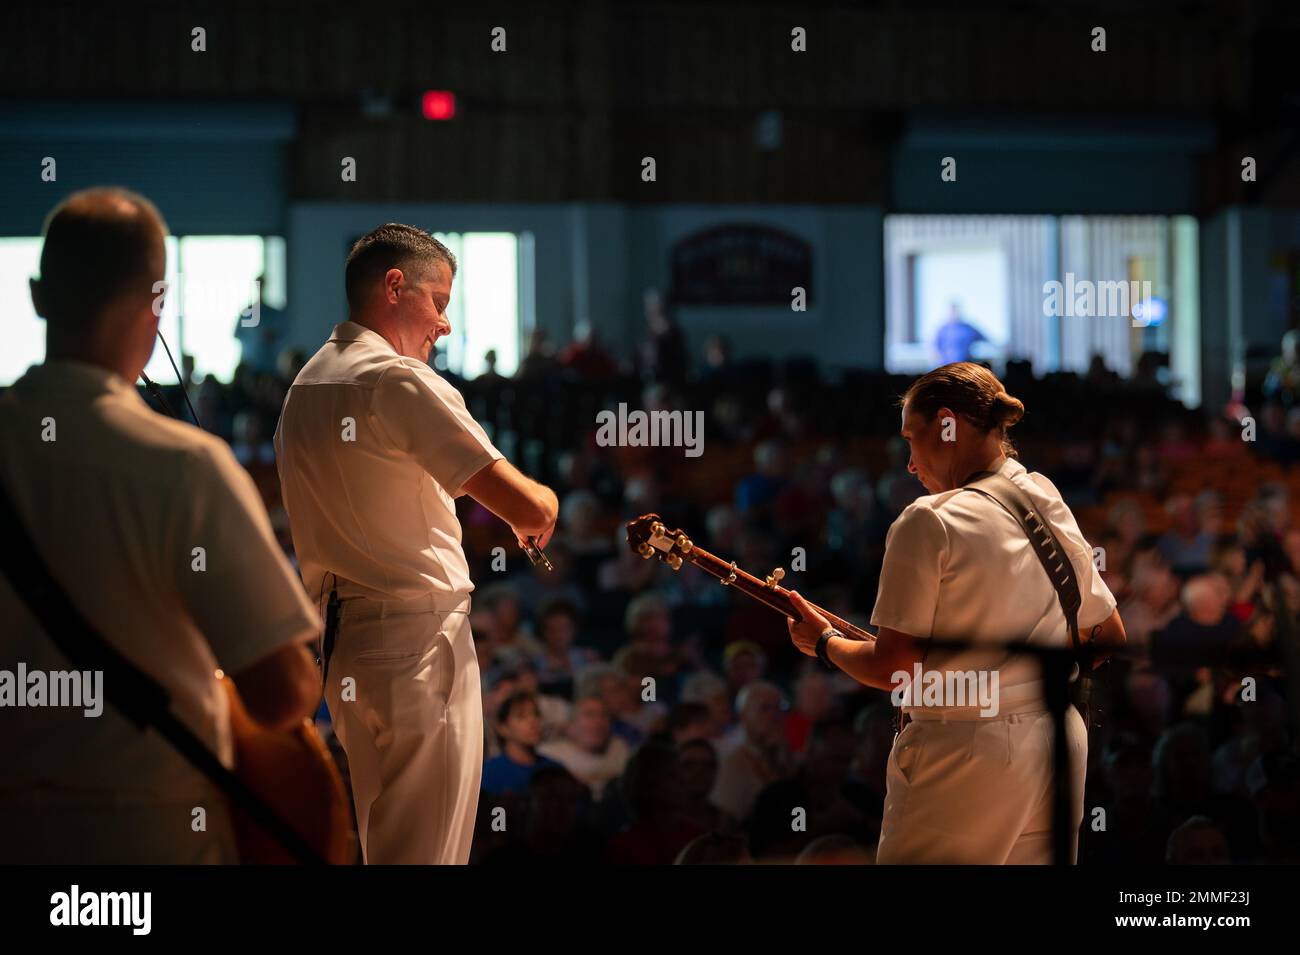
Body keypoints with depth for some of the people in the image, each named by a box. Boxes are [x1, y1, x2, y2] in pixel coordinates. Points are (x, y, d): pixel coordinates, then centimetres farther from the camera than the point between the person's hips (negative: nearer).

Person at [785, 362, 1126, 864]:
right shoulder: (1057, 513, 8)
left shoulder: (930, 521, -13)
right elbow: (1110, 638, 18)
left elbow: (891, 668, -13)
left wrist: (824, 641, 4)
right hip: (1060, 746, 7)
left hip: (962, 754, -7)